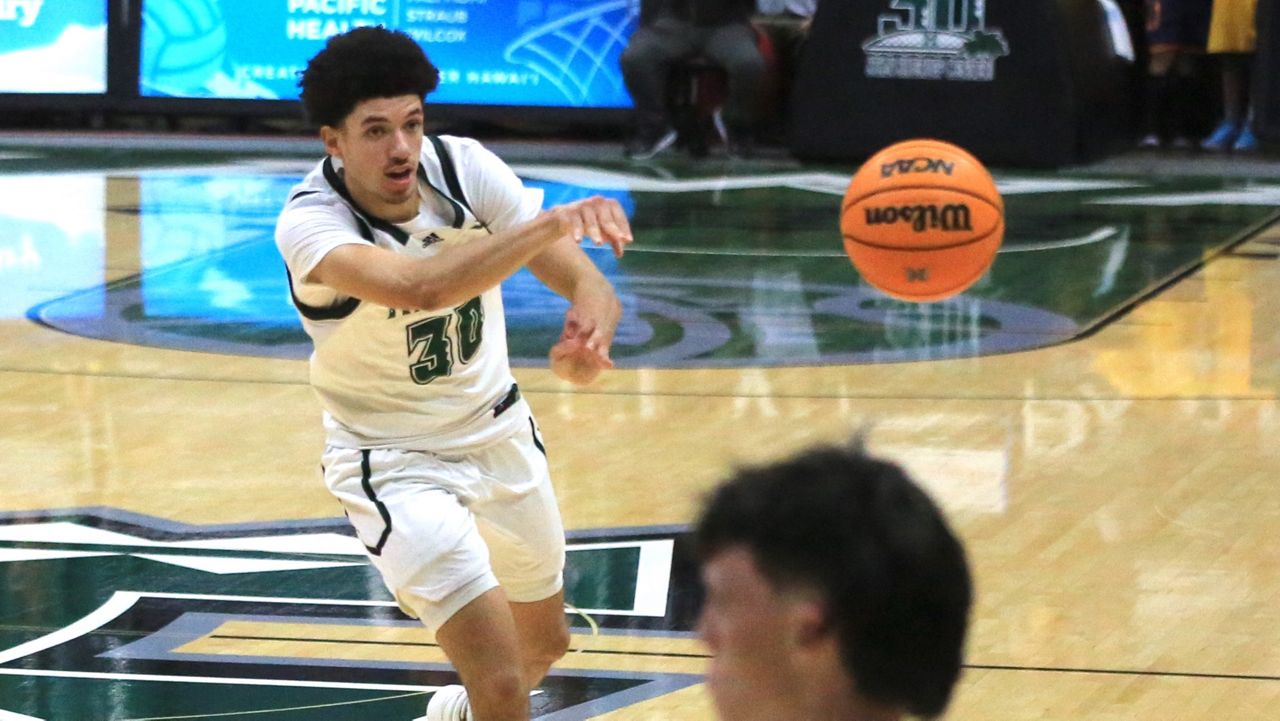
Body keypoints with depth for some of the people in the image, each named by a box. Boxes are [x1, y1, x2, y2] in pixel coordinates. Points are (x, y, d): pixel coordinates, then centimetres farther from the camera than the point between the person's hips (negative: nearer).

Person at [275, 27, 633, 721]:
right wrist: (549, 223, -58)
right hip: (394, 462, -6)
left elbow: (586, 282, -23)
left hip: (498, 430, 6)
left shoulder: (462, 166, -17)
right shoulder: (309, 222, -29)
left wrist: (592, 320, -47)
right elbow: (420, 286, -49)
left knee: (545, 643, 25)